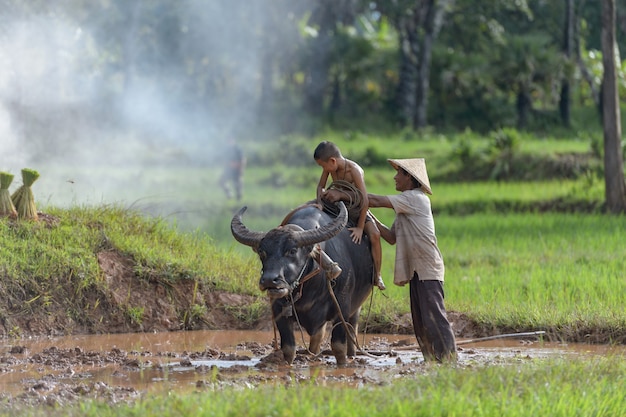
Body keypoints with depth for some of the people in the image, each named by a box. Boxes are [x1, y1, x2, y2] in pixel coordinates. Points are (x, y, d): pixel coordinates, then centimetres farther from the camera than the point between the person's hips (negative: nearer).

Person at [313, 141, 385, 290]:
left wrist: (360, 227, -27)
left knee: (374, 234, -29)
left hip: (357, 210, -6)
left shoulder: (354, 170, -27)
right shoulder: (330, 168, -9)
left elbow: (364, 200, -28)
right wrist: (320, 201, -16)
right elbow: (320, 187, 7)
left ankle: (377, 276, -22)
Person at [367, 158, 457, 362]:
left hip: (428, 269, -10)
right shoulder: (405, 204, 20)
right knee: (420, 321, 9)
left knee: (434, 316, -13)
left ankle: (448, 359, -14)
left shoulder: (416, 198, -8)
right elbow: (392, 237, 18)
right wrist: (372, 219, 8)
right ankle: (432, 360, 12)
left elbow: (377, 201, -14)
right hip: (416, 270, 10)